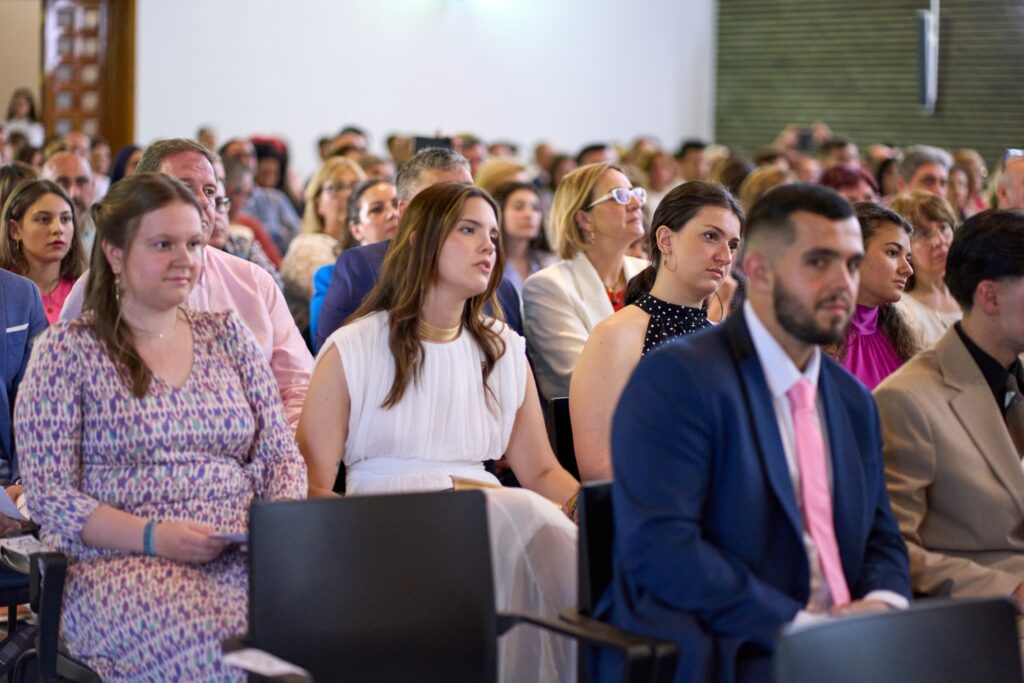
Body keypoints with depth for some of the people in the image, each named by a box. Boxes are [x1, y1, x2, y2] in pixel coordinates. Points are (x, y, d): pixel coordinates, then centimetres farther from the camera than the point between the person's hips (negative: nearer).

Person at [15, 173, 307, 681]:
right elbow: (49, 497, -2)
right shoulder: (69, 350, 4)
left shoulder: (226, 335, 18)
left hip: (241, 559, 4)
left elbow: (280, 455, 16)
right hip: (119, 565, -4)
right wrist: (153, 537, -17)